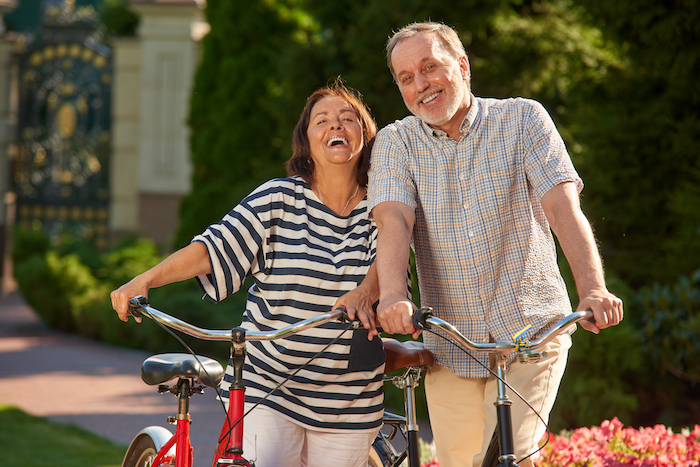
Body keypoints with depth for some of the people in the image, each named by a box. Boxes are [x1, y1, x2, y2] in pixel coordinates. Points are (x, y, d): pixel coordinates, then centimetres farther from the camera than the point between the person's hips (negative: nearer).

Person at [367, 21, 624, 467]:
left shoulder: (523, 120, -2)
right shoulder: (395, 143, 3)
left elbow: (562, 206, -14)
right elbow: (394, 221, -14)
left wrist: (593, 288, -30)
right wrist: (393, 296, -34)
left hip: (531, 332, -2)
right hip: (450, 346, 3)